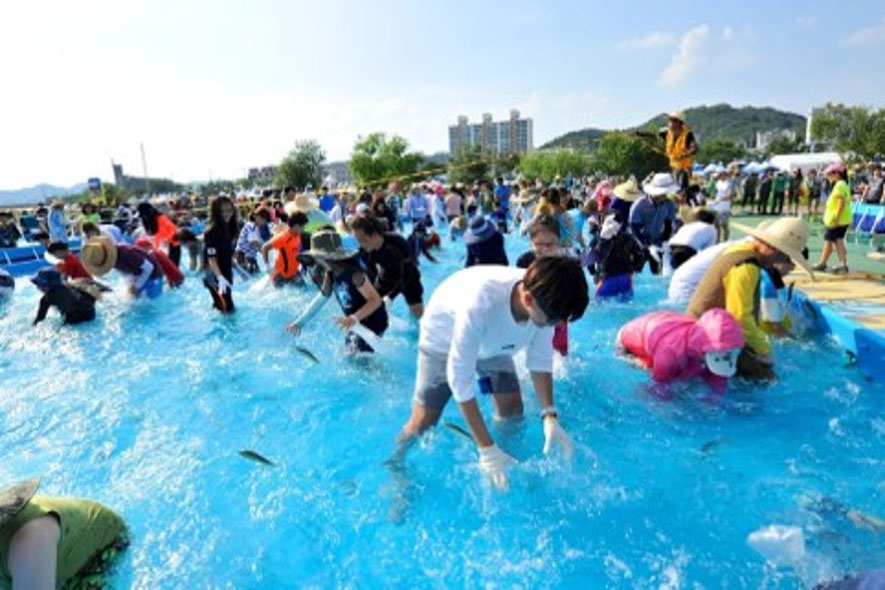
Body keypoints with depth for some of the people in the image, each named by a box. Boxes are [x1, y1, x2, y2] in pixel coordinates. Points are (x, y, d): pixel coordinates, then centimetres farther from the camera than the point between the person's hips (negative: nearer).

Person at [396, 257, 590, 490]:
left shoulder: (545, 301, -30)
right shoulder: (480, 305, -47)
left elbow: (540, 359, -14)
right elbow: (459, 377, -39)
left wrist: (550, 415, -25)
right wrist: (486, 448, -35)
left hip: (493, 341, 5)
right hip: (444, 340, -4)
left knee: (512, 410, -2)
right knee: (424, 420, 0)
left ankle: (510, 467, 25)